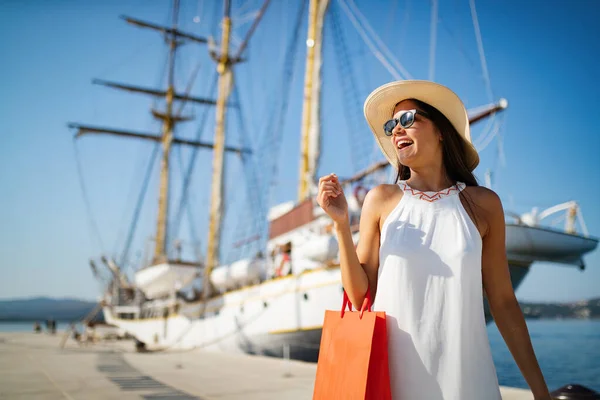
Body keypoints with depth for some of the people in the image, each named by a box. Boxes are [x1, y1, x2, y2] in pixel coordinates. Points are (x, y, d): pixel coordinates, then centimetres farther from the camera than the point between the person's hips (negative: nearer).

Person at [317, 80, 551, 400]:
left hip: (465, 374, 1)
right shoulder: (381, 199, -2)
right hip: (392, 372, 0)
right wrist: (341, 224, -11)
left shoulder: (483, 204, 0)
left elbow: (502, 301, 4)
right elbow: (359, 295, -1)